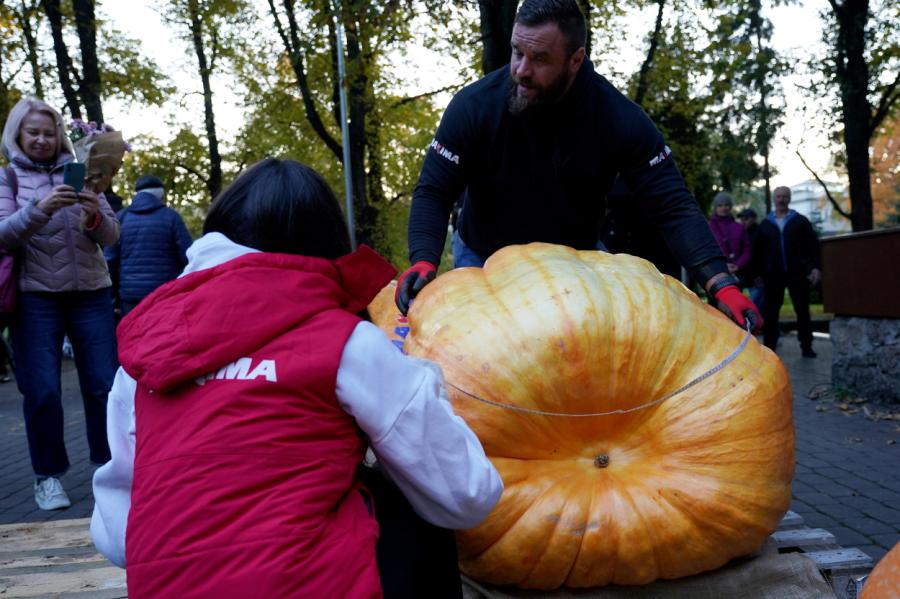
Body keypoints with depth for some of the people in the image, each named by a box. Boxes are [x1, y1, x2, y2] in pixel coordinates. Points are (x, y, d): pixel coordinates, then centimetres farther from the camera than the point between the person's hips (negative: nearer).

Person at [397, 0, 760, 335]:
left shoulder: (619, 118, -22)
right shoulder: (473, 106, -22)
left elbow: (673, 207, -23)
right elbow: (432, 194, -20)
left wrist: (721, 284, -36)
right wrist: (423, 261, -40)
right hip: (484, 262, 0)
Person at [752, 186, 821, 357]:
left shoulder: (800, 221, 7)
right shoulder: (765, 225, 12)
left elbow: (813, 245, 2)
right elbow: (757, 252, 12)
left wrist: (815, 267, -9)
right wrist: (758, 273, 7)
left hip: (797, 273, -1)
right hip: (773, 275, 1)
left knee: (803, 311, 1)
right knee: (770, 313, 1)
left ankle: (806, 346, 9)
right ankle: (769, 347, 7)